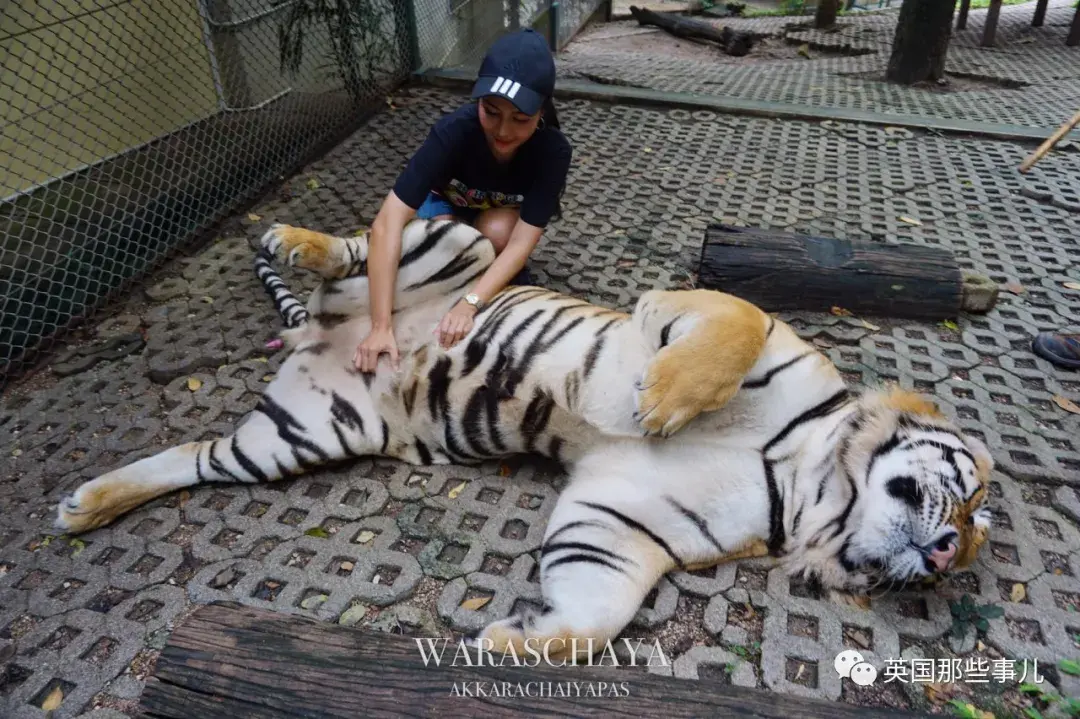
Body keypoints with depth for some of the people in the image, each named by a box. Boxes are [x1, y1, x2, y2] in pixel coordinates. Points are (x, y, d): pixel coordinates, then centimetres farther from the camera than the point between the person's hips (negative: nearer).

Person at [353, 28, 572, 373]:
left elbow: (521, 242, -36)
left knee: (497, 229, -34)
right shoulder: (455, 131, -37)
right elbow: (388, 221, -44)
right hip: (446, 202, 0)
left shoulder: (553, 151, -33)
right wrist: (381, 326, -50)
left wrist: (469, 305, -52)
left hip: (502, 216, 0)